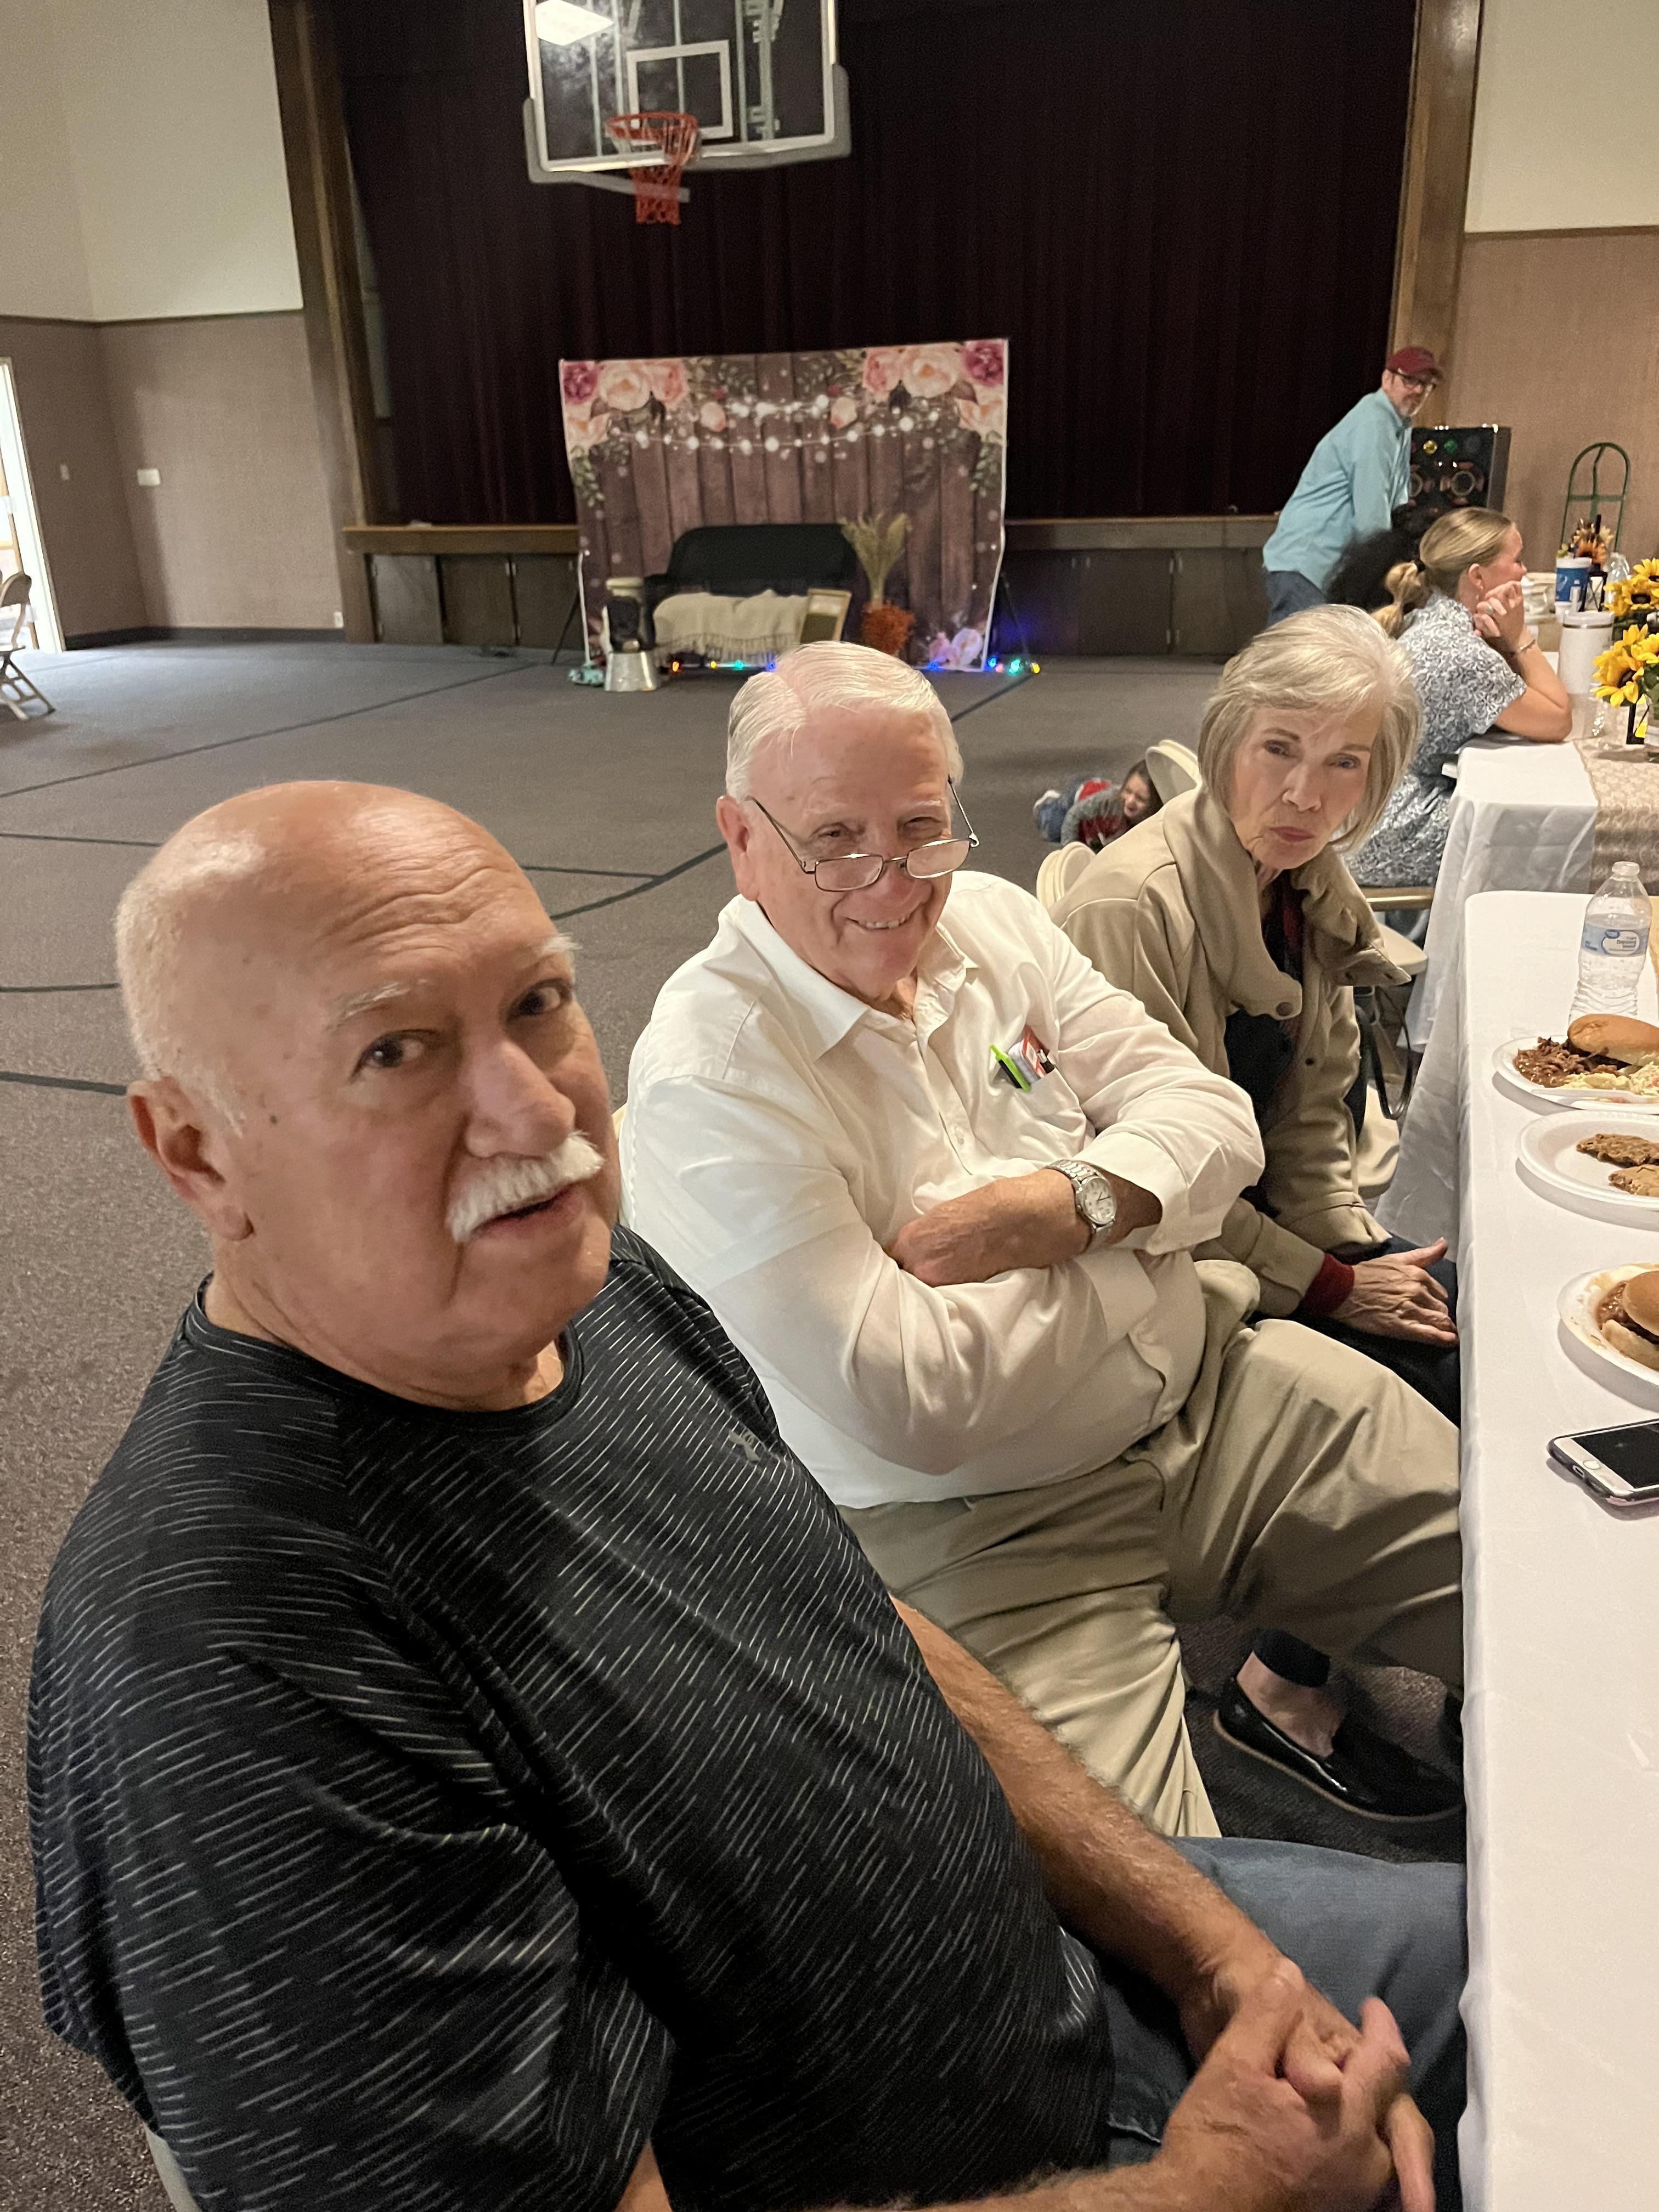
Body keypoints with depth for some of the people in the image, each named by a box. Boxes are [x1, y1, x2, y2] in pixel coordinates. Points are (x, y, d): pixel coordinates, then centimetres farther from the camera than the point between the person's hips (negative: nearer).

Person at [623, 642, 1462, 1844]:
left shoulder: (993, 919, 3)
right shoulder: (706, 1084, -20)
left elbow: (1210, 1115, 2)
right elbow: (913, 1408, -25)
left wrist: (1067, 1204, -19)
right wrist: (1130, 1223, -11)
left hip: (1216, 1386, 6)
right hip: (981, 1537, -6)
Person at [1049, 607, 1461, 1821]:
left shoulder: (1316, 891, 2)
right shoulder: (1133, 905, -23)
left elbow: (1315, 1123, 9)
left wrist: (1362, 1257, -6)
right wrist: (1333, 1290, -15)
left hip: (1255, 1230, 8)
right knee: (1415, 1379, -17)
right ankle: (1285, 1689, 4)